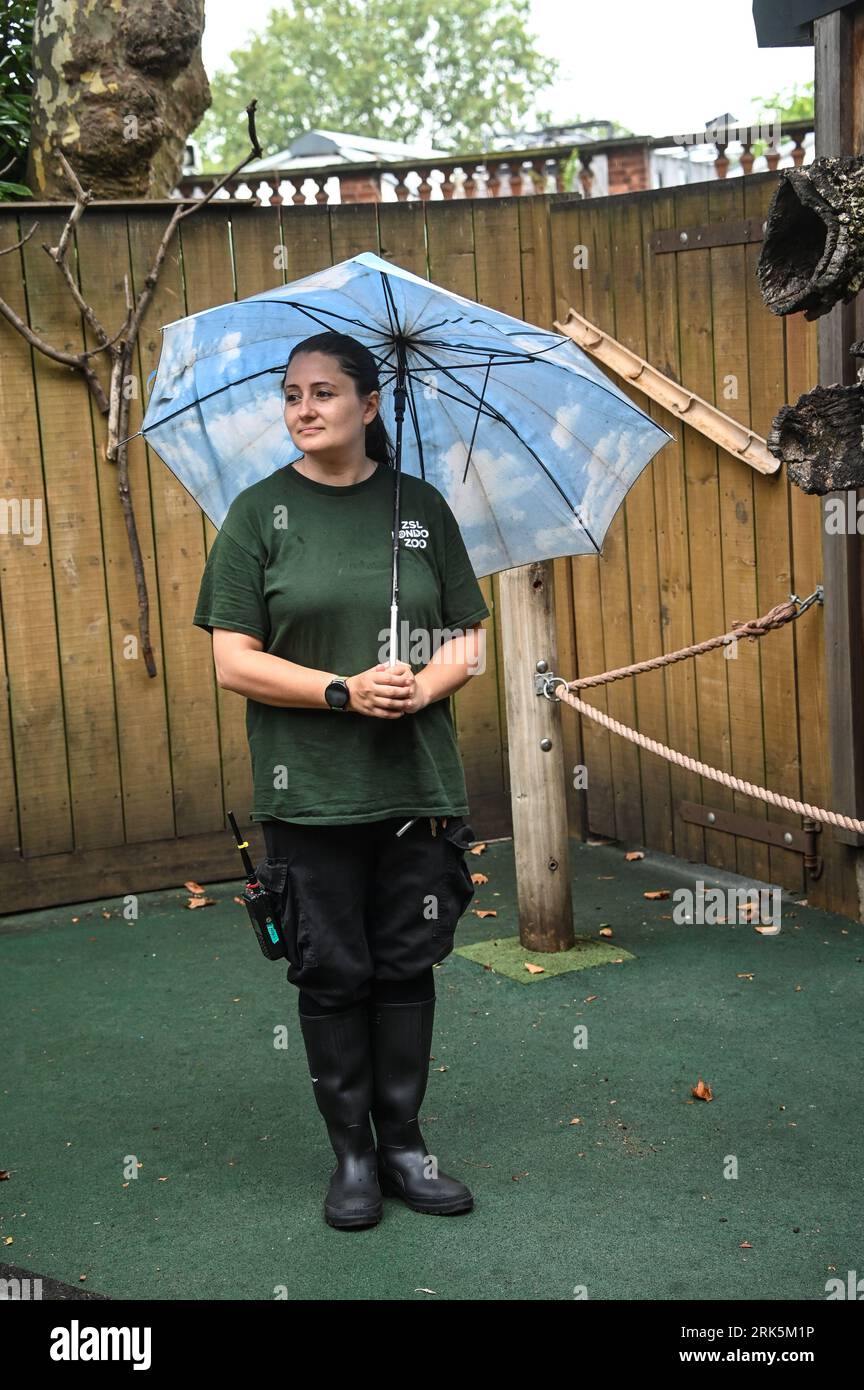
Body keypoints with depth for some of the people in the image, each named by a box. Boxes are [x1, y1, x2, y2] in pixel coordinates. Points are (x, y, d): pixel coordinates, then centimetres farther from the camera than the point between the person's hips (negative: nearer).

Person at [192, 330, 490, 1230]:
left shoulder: (420, 506, 7)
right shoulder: (258, 513, 1)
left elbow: (468, 640, 8)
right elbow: (233, 662, -5)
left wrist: (424, 686, -14)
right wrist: (345, 691, -17)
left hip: (417, 784, 2)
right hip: (309, 793, -2)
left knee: (406, 968, 10)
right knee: (331, 974, 6)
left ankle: (403, 1142, 27)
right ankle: (352, 1153, 23)